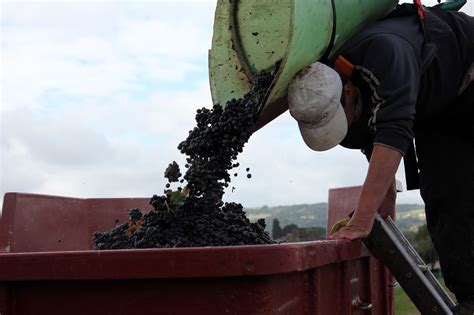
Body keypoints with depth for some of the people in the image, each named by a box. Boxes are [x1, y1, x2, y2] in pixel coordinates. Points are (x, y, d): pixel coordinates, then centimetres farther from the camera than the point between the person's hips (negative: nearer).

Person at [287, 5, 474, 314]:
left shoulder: (382, 53, -43)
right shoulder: (324, 107, -19)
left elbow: (393, 134, -52)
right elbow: (379, 156, -7)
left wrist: (362, 220, -55)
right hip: (432, 107, 6)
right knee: (443, 199, -6)